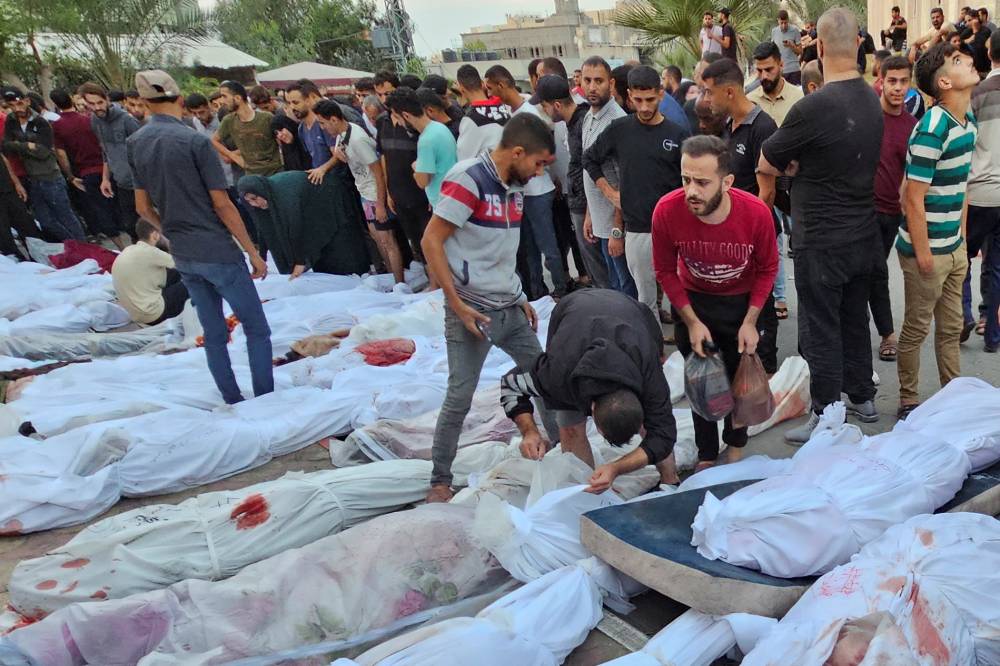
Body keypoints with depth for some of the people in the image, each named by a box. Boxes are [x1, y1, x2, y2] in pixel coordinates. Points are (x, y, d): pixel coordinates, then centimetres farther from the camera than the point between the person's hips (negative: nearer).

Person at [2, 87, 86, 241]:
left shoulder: (41, 122, -10)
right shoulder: (10, 121, 4)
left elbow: (44, 152, -17)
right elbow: (7, 148, -1)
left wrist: (19, 145, -14)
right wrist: (27, 146, -15)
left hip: (51, 179, -6)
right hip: (32, 181, 6)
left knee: (67, 218, 1)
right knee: (47, 223, 11)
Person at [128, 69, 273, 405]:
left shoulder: (135, 144, 4)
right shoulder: (195, 141, -15)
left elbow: (144, 207, 10)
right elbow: (222, 204, -15)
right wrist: (254, 252, -8)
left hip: (182, 255, 7)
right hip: (218, 252, -6)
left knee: (214, 334, 15)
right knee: (257, 330, 3)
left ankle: (233, 403, 21)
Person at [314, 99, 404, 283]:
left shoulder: (357, 139, -25)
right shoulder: (342, 133, 2)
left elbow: (379, 172, -23)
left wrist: (380, 204, -21)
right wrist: (337, 152, -4)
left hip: (377, 195, -9)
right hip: (365, 193, 9)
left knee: (387, 241, -2)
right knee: (376, 236, 17)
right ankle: (392, 276, 29)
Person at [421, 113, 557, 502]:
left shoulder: (514, 186, 9)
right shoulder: (468, 179, -15)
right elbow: (431, 242, -16)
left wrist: (520, 298, 15)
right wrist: (457, 304, -18)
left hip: (511, 307, 8)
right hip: (473, 310, -8)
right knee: (460, 397, -2)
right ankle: (440, 481, 13)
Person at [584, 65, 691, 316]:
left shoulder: (679, 135, -1)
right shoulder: (619, 130, 2)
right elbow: (590, 159, 16)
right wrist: (610, 192, 7)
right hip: (636, 231, 1)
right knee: (646, 299, 11)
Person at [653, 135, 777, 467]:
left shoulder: (757, 213, -30)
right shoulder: (667, 210, -30)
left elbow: (767, 269, -10)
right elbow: (665, 271, -12)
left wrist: (750, 322, -13)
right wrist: (691, 322, -12)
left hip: (741, 302, 0)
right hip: (692, 302, 0)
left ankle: (736, 446, 39)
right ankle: (706, 454, 32)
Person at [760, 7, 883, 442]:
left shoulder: (813, 107, -22)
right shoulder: (872, 100, 3)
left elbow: (766, 164, -12)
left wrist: (793, 162, 4)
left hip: (822, 242, -7)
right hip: (864, 235, 8)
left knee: (821, 331, 3)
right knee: (855, 320, 20)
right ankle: (862, 398, 33)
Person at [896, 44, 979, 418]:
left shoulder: (969, 121, 7)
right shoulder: (932, 130, -20)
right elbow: (913, 197, -20)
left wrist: (962, 236, 15)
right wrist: (922, 254, -18)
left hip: (955, 247, 8)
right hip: (927, 250, -8)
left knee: (951, 329, 18)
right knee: (916, 330, 6)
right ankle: (909, 402, 21)